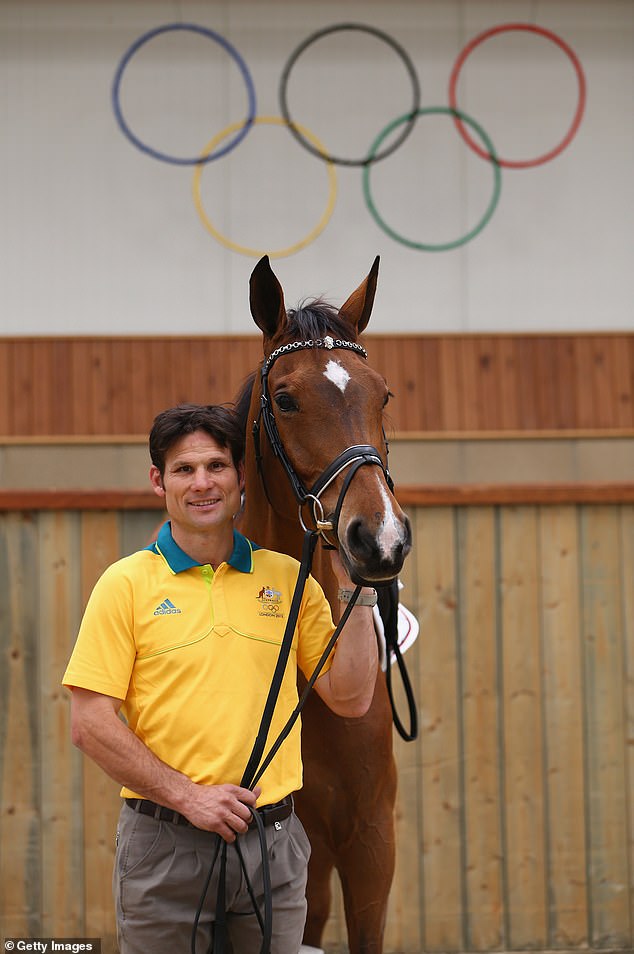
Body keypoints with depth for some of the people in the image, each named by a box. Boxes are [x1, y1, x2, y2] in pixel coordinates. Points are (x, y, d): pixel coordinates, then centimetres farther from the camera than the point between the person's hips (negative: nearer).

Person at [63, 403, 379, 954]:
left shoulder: (288, 580, 7)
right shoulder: (126, 584, -2)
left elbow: (351, 699, 4)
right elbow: (90, 724, -7)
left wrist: (356, 590, -4)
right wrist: (186, 795, -14)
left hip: (274, 841, 3)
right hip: (165, 846, -3)